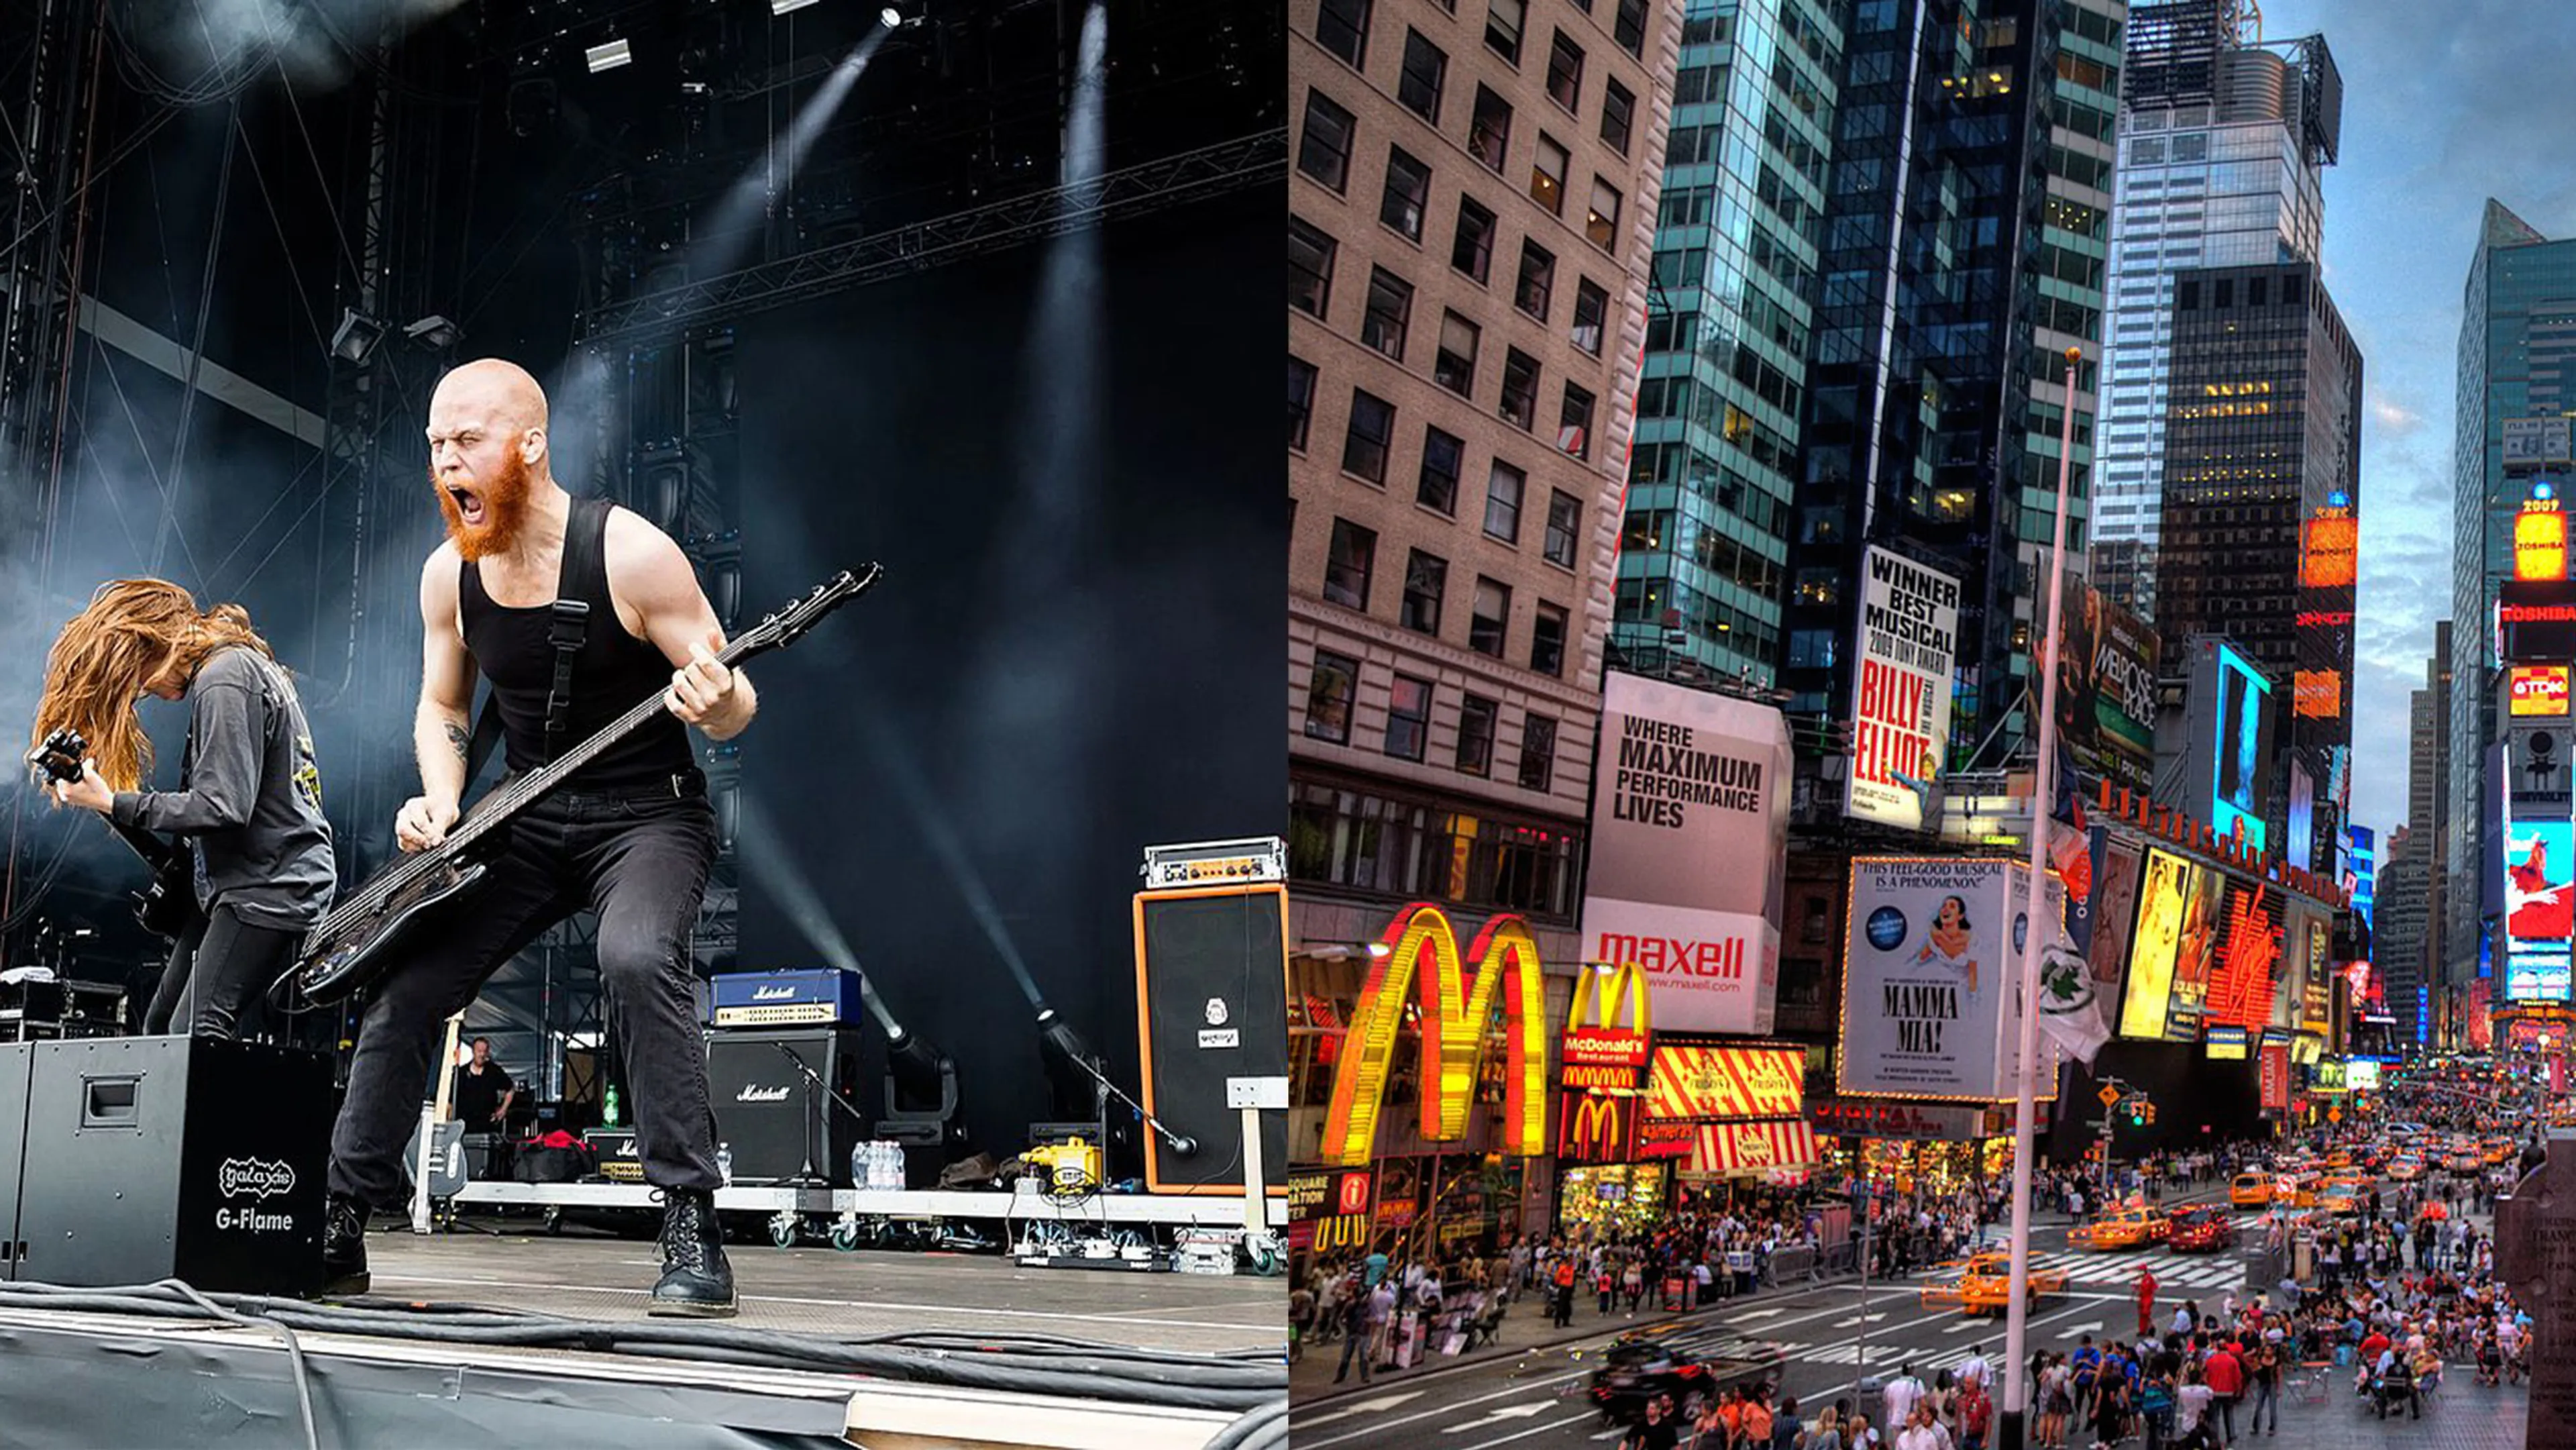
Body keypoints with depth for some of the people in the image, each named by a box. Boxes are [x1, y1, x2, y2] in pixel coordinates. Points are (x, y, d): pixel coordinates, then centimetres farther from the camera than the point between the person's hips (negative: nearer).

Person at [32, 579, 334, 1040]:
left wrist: (111, 804, -16)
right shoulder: (246, 664, 16)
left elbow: (221, 809, -22)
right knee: (162, 1026, 11)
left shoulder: (224, 681, -15)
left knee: (195, 1036, -18)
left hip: (268, 890, -11)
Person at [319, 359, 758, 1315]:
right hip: (528, 819, 6)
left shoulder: (630, 553, -18)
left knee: (635, 957, -34)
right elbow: (442, 708, 14)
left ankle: (694, 1234, -29)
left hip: (647, 814, -6)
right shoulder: (449, 574, -2)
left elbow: (733, 710, -13)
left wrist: (715, 700, -37)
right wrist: (441, 804, -5)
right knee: (400, 983, -3)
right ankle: (338, 1229, 13)